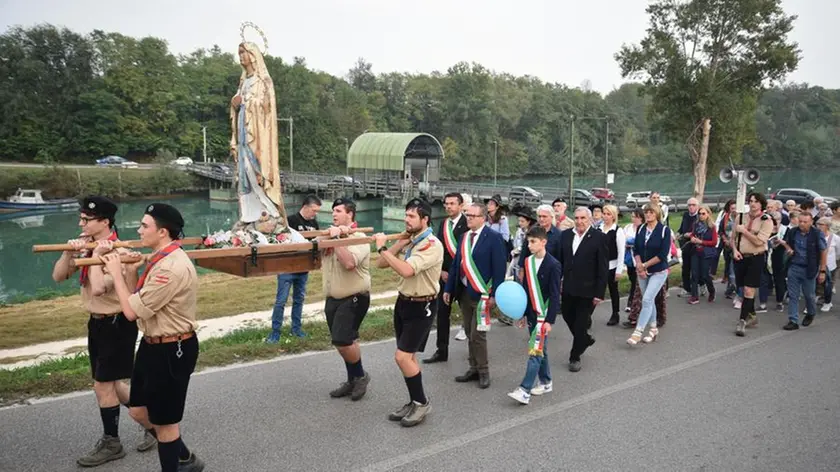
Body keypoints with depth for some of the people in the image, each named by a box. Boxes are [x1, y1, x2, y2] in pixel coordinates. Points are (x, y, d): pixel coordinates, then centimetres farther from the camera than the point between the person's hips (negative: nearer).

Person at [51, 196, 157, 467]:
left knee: (103, 385, 3)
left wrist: (97, 255, -26)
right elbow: (58, 277, 0)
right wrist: (69, 253, -15)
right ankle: (149, 421, 32)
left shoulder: (118, 252, -22)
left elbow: (98, 289, -33)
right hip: (97, 322, 9)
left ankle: (111, 443, 22)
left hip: (117, 324, -9)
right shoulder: (86, 247, 3)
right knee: (110, 383, 17)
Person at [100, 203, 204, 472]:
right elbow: (138, 302, 7)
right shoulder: (163, 258, 8)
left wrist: (116, 272, -10)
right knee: (138, 411, 20)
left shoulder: (172, 268, -27)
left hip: (172, 350, -11)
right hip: (153, 344, 11)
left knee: (164, 421, 6)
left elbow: (131, 311, -23)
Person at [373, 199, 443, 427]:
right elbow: (381, 264, 3)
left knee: (403, 357, -9)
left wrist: (382, 247, -26)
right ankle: (414, 402, 27)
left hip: (421, 307, -8)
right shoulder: (408, 241, 5)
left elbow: (406, 270, -33)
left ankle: (422, 402, 9)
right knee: (408, 357, 14)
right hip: (403, 302, 8)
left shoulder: (432, 245, -20)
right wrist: (399, 243, -9)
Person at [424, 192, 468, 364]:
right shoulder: (443, 224, 8)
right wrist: (441, 271, -2)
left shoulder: (467, 223, -12)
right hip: (444, 274, 6)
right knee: (442, 313, 8)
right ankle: (442, 351, 17)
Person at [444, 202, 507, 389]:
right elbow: (456, 264, 12)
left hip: (481, 294, -6)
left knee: (477, 334, -4)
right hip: (464, 292, 6)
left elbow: (499, 268, -12)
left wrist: (495, 294, -16)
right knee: (469, 334, 14)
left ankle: (483, 371, 12)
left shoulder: (493, 238, -9)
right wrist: (448, 289, 8)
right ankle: (474, 368, 26)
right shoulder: (464, 237, 9)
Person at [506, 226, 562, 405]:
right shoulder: (528, 262, 7)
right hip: (531, 314, 7)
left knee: (535, 351, -9)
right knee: (540, 349, 16)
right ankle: (545, 382, 29)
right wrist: (523, 313, 14)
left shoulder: (553, 265, -13)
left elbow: (555, 295, -13)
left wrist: (550, 320, -16)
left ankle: (524, 390, -11)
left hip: (543, 315, -7)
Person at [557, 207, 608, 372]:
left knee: (581, 323, 5)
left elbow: (603, 268, -10)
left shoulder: (599, 237, -10)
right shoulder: (566, 235, 3)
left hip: (587, 290, -4)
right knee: (567, 316, 15)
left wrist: (599, 293, -12)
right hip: (568, 287, 5)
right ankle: (585, 338, 43)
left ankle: (575, 357, 21)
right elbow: (560, 260, 7)